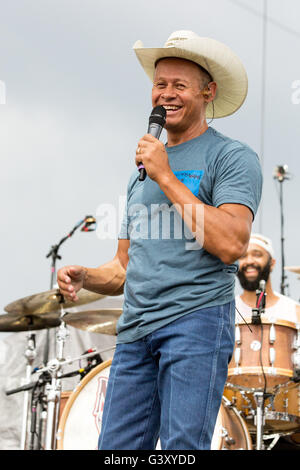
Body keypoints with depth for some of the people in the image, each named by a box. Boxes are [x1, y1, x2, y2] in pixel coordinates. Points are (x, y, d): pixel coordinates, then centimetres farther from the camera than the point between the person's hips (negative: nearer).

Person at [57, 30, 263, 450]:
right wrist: (83, 276, 4)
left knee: (182, 447, -14)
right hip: (136, 329, 7)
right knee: (116, 448, 1)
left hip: (197, 320, -6)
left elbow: (231, 245, -14)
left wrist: (167, 178, -9)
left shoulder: (232, 158, 3)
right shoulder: (143, 174, 26)